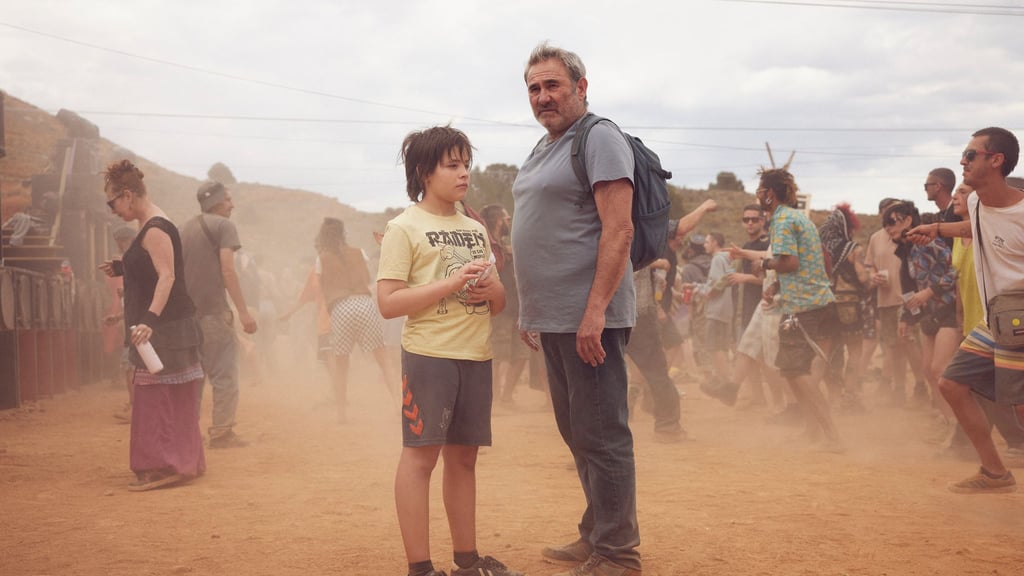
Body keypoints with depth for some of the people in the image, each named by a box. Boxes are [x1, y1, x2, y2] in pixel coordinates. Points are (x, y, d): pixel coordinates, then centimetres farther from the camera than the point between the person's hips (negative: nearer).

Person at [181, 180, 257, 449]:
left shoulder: (187, 228, 18)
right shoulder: (223, 225, -5)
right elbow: (227, 270, -15)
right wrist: (243, 312, -18)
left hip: (188, 312, 8)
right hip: (214, 312, -8)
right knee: (225, 374, -3)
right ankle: (221, 432, -5)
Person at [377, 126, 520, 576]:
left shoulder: (475, 230, 15)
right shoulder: (404, 228, -4)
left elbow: (499, 301, 19)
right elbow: (388, 303, -12)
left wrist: (492, 289, -5)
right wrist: (452, 283, -19)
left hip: (476, 356, 6)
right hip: (429, 356, -6)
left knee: (463, 456, 12)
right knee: (421, 454, -4)